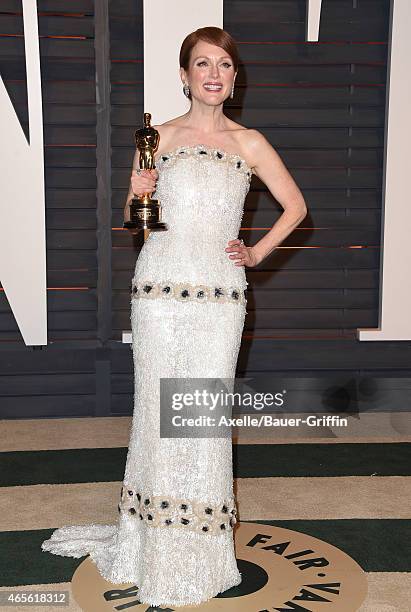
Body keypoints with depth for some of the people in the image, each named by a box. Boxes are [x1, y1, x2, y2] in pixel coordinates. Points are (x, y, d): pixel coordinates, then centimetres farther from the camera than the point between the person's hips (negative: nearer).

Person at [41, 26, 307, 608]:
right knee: (158, 412, 2)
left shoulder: (249, 143, 8)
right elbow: (132, 221, 13)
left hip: (220, 296, 0)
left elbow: (295, 206, 16)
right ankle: (154, 545, 17)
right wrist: (136, 197, -8)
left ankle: (200, 551, 15)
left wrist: (258, 252, 6)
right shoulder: (159, 138, 8)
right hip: (160, 290, 0)